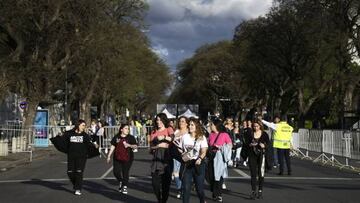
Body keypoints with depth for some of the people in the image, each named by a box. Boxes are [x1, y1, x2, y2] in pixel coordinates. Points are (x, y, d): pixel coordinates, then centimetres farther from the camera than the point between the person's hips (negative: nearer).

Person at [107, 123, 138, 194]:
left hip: (127, 159, -2)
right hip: (117, 158, 2)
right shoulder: (116, 137, 7)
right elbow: (112, 147, 12)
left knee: (125, 172, -1)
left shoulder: (131, 138, 0)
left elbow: (135, 146, -10)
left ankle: (125, 186, 15)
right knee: (116, 172, -3)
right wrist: (109, 156, 12)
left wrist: (129, 145, -27)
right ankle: (120, 182, 27)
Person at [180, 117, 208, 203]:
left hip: (198, 164, -2)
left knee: (199, 187, 3)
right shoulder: (184, 137, 8)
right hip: (186, 164, 2)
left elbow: (204, 152, -9)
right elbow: (181, 150, 17)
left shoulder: (202, 137, 0)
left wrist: (200, 159, -26)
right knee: (186, 187, -3)